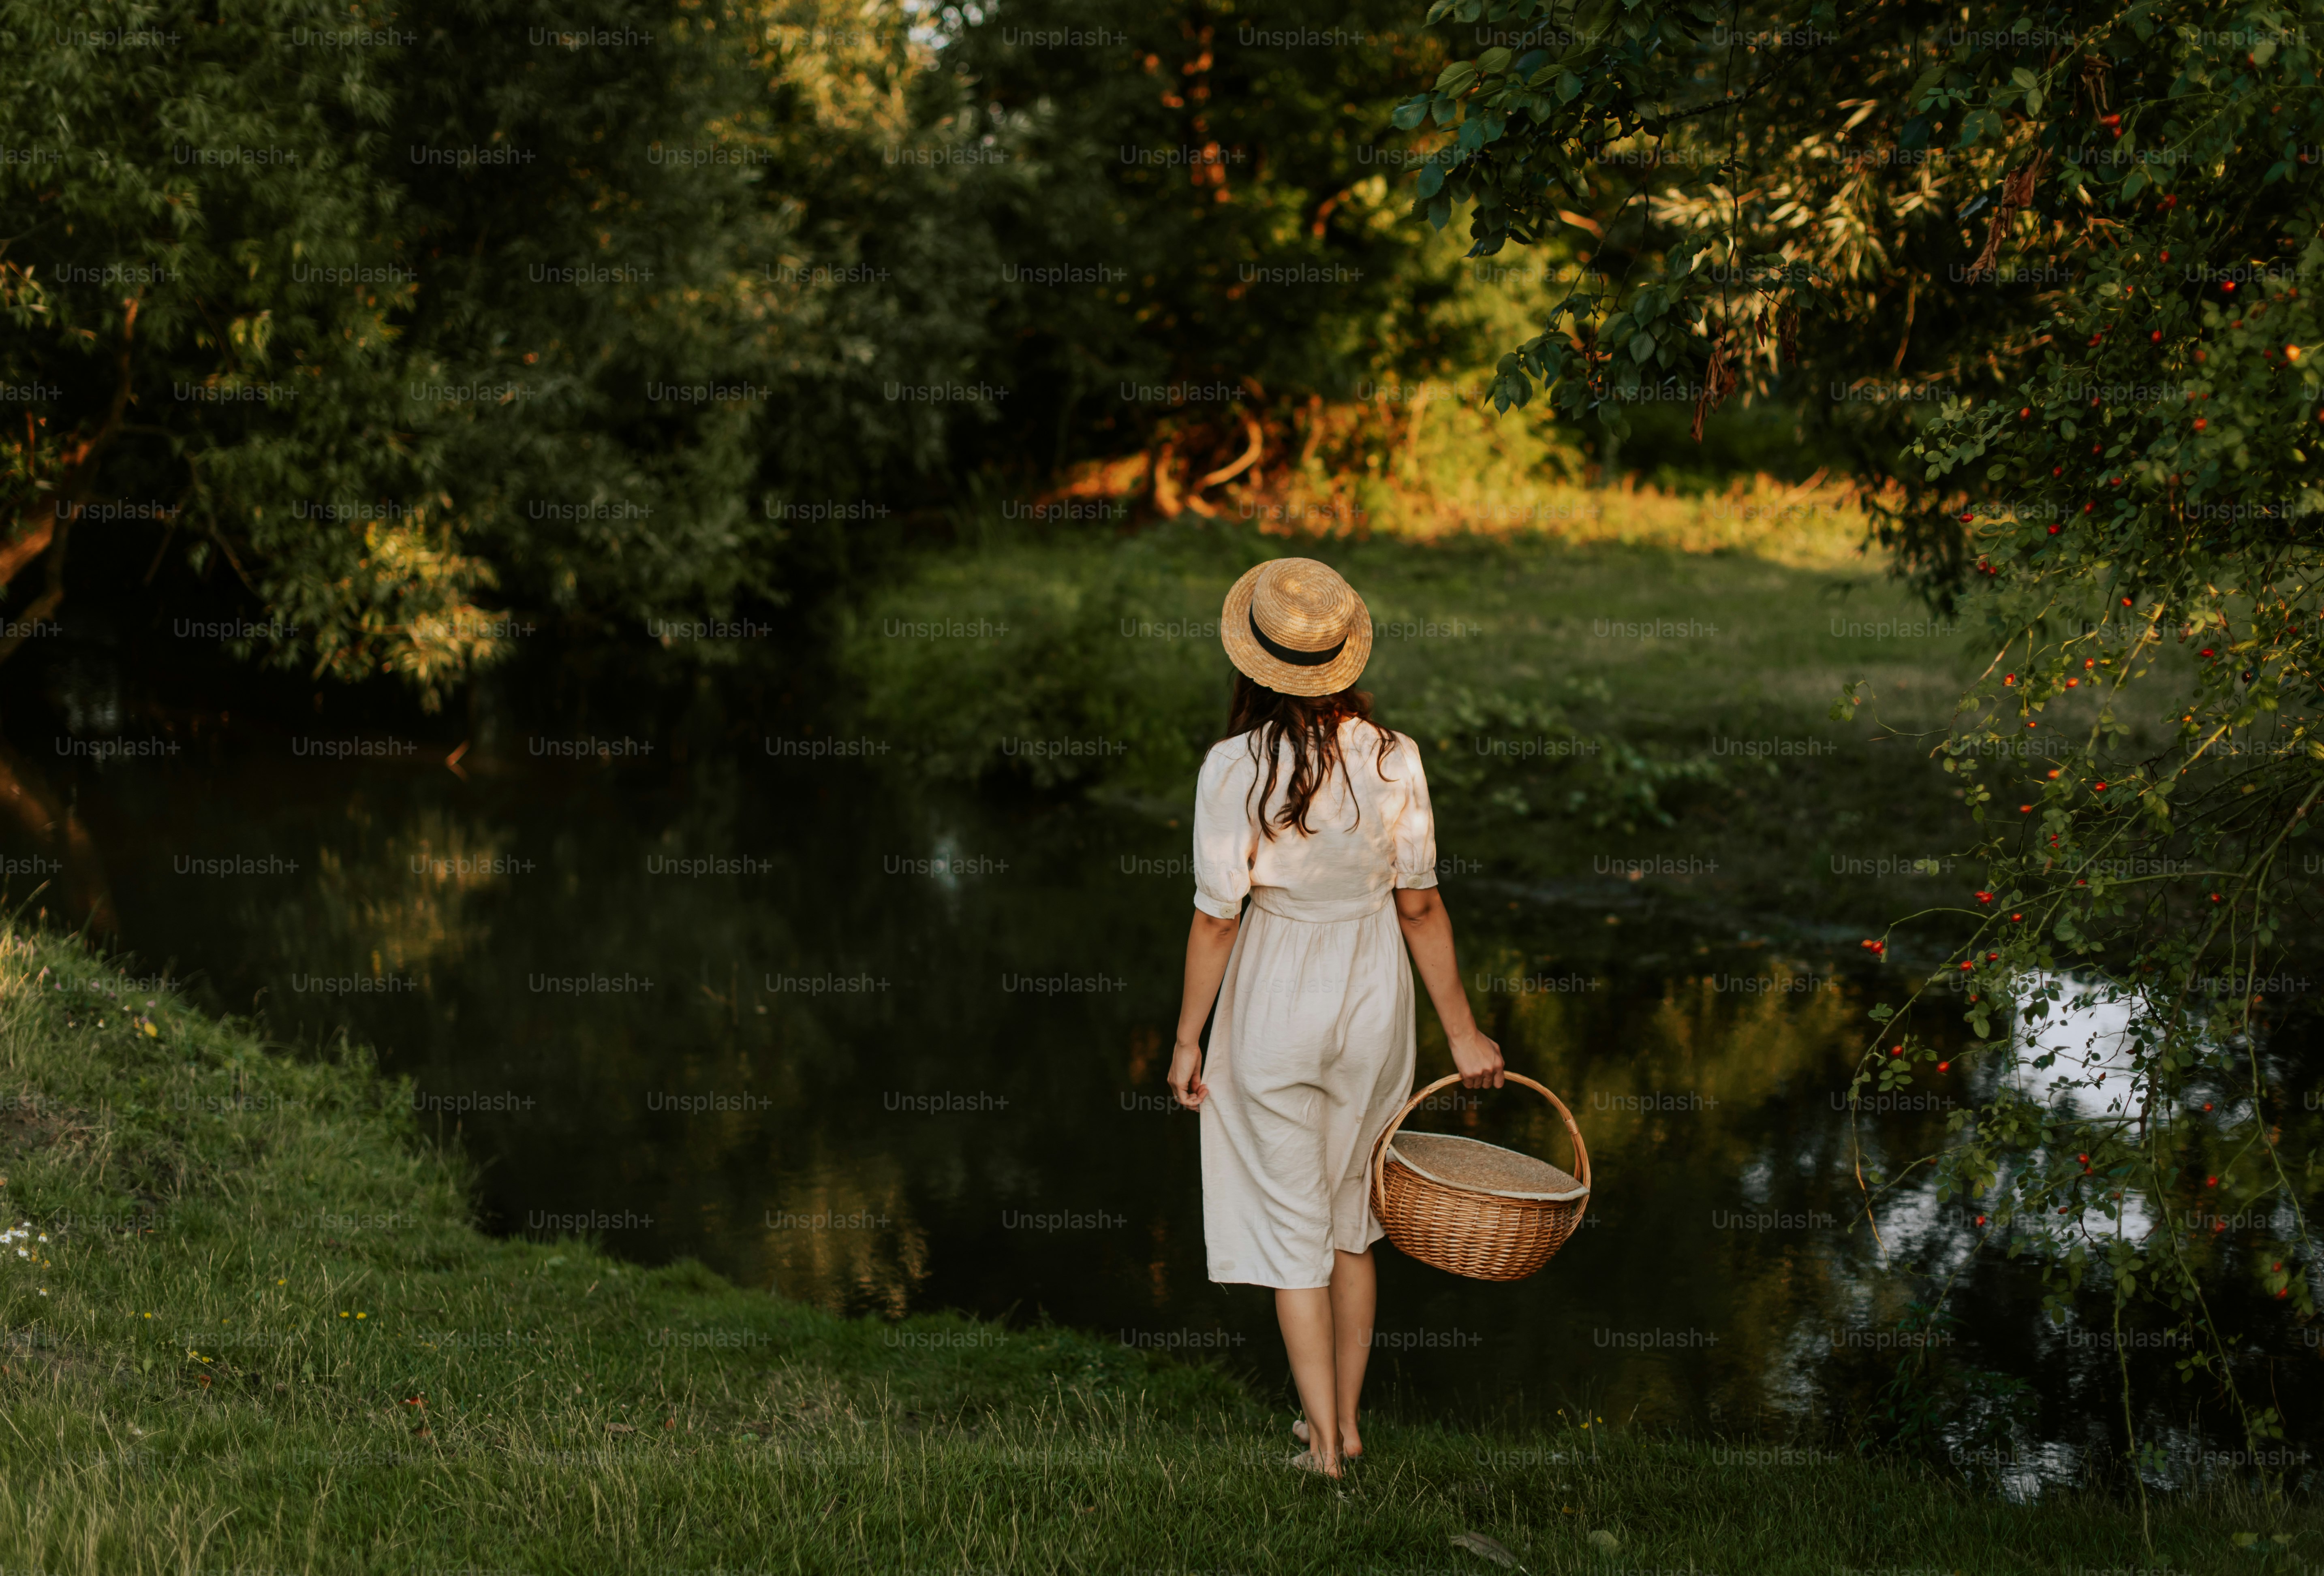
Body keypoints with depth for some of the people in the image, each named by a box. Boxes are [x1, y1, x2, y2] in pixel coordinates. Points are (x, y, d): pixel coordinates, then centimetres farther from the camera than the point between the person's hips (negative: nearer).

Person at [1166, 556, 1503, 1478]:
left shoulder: (1235, 768, -19)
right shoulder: (1393, 760, -11)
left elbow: (1217, 918, -14)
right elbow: (1421, 906, -5)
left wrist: (1189, 1038, -2)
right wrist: (1462, 1030, 6)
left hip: (1276, 999, -3)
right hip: (1377, 996, 3)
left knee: (1292, 1225, 9)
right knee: (1351, 1213, 19)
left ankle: (1324, 1438, 11)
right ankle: (1348, 1419, 29)